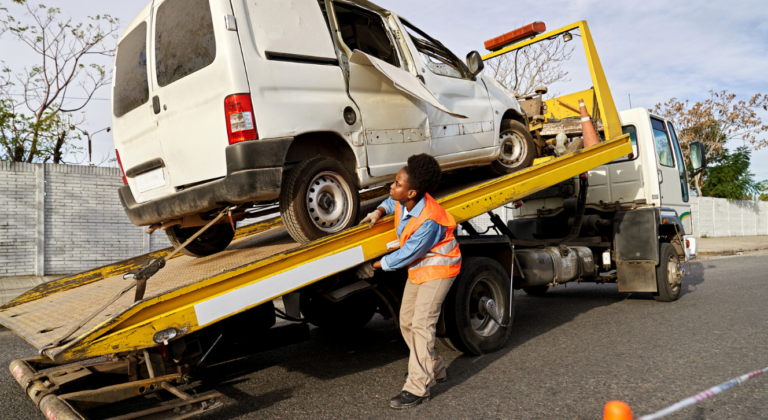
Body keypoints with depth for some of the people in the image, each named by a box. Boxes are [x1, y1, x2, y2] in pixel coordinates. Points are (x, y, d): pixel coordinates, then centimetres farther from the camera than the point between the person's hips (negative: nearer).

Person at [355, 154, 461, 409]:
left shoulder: (428, 222, -34)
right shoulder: (403, 201, -11)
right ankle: (434, 370, 27)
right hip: (418, 268, 9)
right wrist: (378, 212, -5)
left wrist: (373, 267, -13)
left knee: (421, 324, -13)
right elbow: (391, 203, 17)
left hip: (438, 268, -9)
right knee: (407, 322, 11)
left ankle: (417, 388, -6)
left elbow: (405, 256, -24)